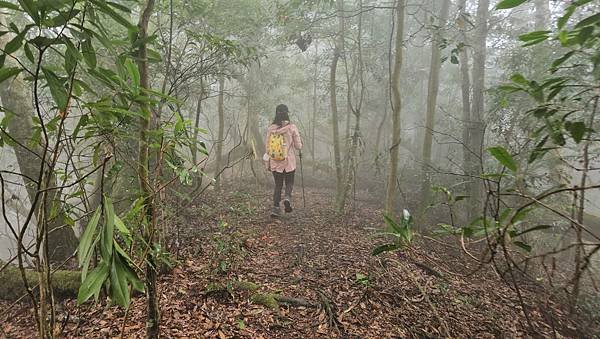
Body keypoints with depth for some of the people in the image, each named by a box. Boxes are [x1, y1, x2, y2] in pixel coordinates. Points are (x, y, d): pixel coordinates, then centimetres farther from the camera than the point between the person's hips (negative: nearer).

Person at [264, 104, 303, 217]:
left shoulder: (270, 129, -1)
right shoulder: (292, 127, -8)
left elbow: (268, 147, 3)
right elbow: (298, 146, -4)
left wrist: (267, 162, 13)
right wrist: (300, 142, 19)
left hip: (275, 162, 2)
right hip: (289, 161, -2)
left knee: (278, 185, 14)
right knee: (289, 182, 17)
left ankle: (276, 207, 6)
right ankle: (287, 197, -11)